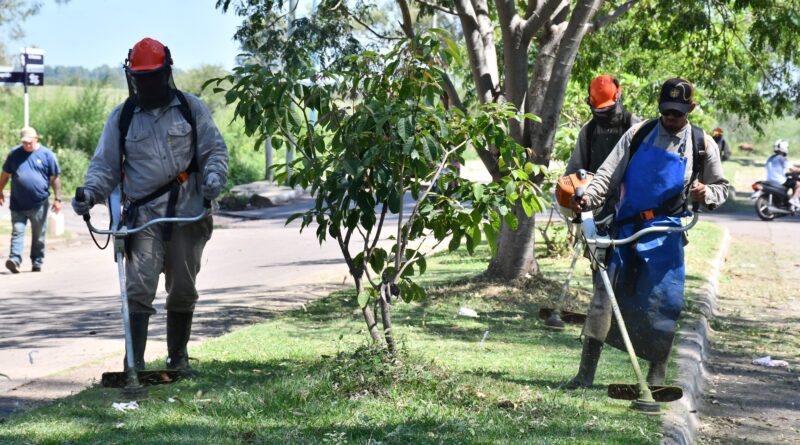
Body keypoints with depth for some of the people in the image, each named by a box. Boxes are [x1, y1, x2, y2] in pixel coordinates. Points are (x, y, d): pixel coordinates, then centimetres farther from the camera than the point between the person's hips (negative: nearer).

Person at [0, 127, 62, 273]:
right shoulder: (14, 153, 6)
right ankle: (15, 259, -15)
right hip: (18, 204, 1)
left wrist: (57, 199, 0)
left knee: (39, 236, 8)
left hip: (39, 204, -1)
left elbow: (55, 179, 3)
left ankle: (37, 262, 18)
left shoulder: (47, 154, 2)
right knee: (17, 232, -8)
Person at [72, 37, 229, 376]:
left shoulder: (190, 108, 7)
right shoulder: (122, 117, 9)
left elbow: (214, 150, 9)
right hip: (143, 215, -1)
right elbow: (105, 164, 9)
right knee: (139, 288, -12)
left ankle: (178, 358, 24)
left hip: (187, 213, 1)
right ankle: (134, 362, -13)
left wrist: (214, 176, -12)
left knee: (183, 290, 10)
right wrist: (90, 193, -10)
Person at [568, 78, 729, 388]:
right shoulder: (638, 135, 7)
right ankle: (585, 373, 2)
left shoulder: (703, 146, 6)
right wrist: (589, 198, -15)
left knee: (662, 305, -2)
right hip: (626, 228, 1)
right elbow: (609, 174, 2)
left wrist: (706, 194, -9)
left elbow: (721, 187, 15)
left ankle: (656, 379, 10)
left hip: (665, 234, -1)